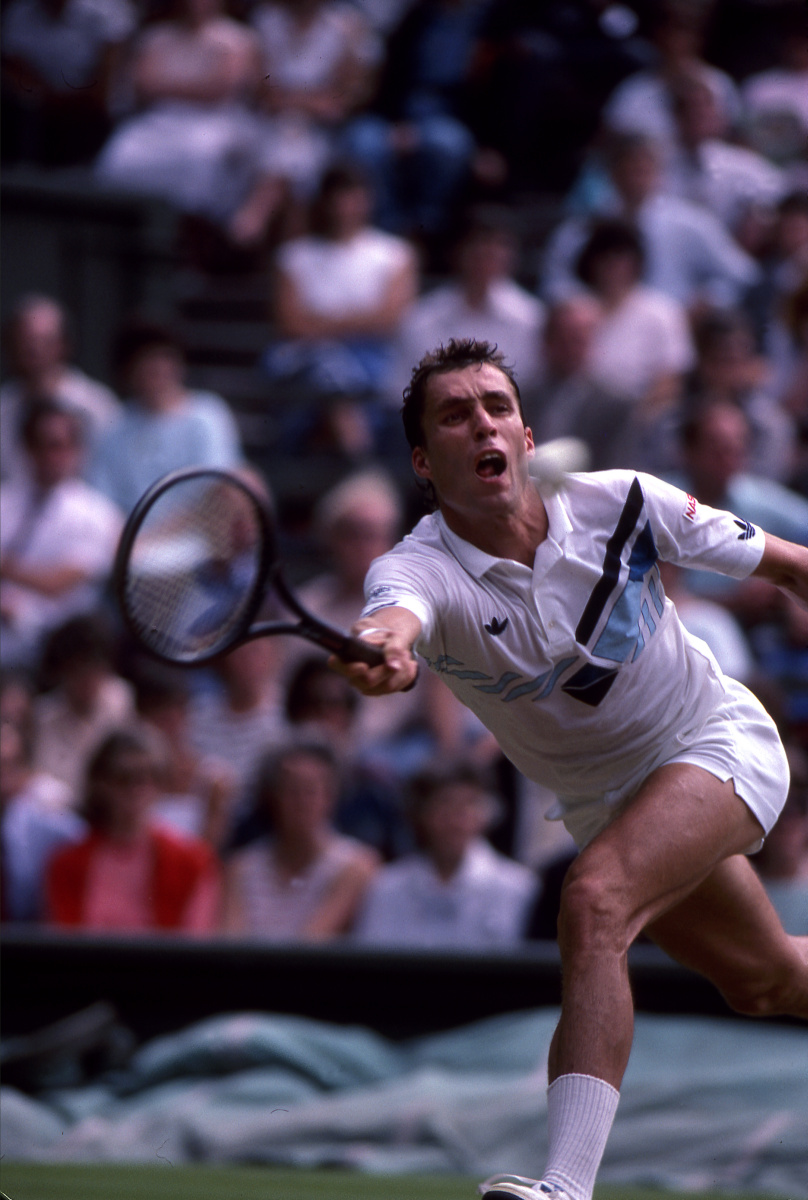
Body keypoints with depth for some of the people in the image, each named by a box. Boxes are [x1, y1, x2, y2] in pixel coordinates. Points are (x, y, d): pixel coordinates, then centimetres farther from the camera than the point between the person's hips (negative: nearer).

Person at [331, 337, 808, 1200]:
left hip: (719, 742, -4)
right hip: (602, 801, 4)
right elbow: (399, 613, -52)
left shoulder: (620, 504, -21)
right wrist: (380, 646, -74)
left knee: (595, 900, -30)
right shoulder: (419, 570, -24)